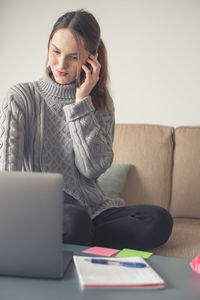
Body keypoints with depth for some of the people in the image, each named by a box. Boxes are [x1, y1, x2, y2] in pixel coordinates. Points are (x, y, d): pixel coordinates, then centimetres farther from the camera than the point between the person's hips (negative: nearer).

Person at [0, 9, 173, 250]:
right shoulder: (21, 97, -1)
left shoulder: (101, 103, 8)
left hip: (92, 207, 5)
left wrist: (82, 102, -9)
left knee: (160, 220, -21)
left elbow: (93, 168, -7)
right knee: (74, 218, -39)